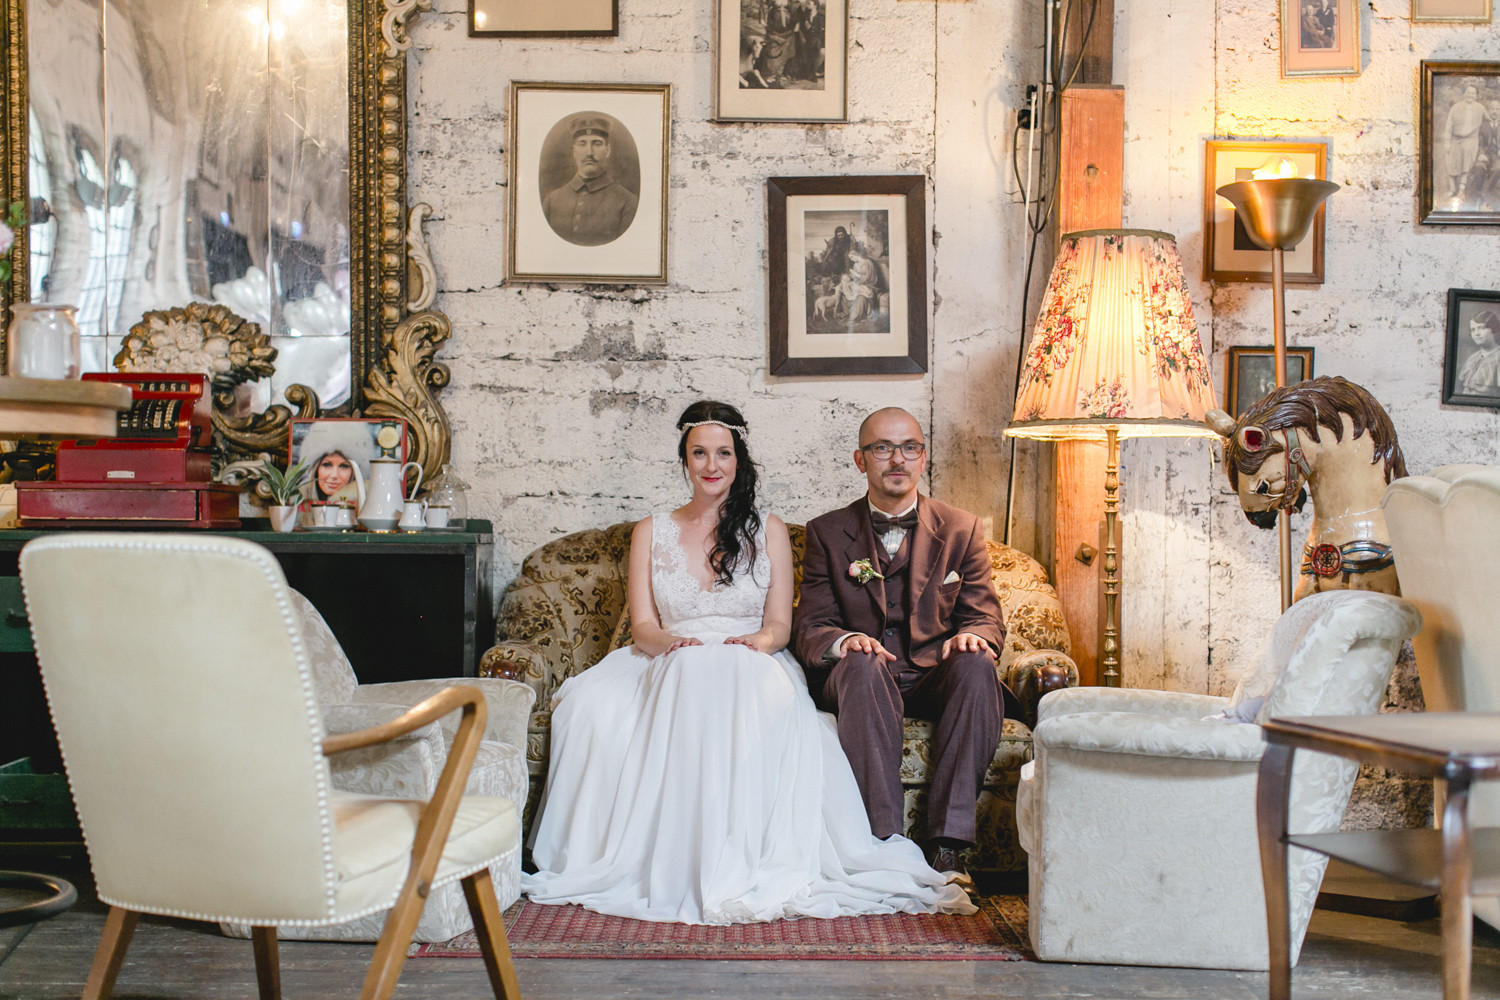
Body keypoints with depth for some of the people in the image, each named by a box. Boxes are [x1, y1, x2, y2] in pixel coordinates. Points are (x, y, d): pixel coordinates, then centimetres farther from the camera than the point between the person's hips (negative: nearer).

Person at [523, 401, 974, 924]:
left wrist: (759, 641, -18)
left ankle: (737, 867, -43)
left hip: (751, 665, -1)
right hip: (670, 663, 2)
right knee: (593, 702, -35)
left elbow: (779, 623, 8)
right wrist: (671, 642, -18)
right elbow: (642, 625, 7)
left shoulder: (768, 530, 15)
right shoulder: (651, 532, 17)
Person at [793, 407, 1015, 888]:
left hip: (936, 678, 1)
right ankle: (886, 843, -38)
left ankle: (947, 844, -34)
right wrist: (843, 641, -22)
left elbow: (986, 616, 8)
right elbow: (810, 627, 3)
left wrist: (972, 636, -18)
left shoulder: (961, 529, 12)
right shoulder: (827, 533, 10)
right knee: (864, 665, -36)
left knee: (975, 665, -32)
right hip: (859, 682, -1)